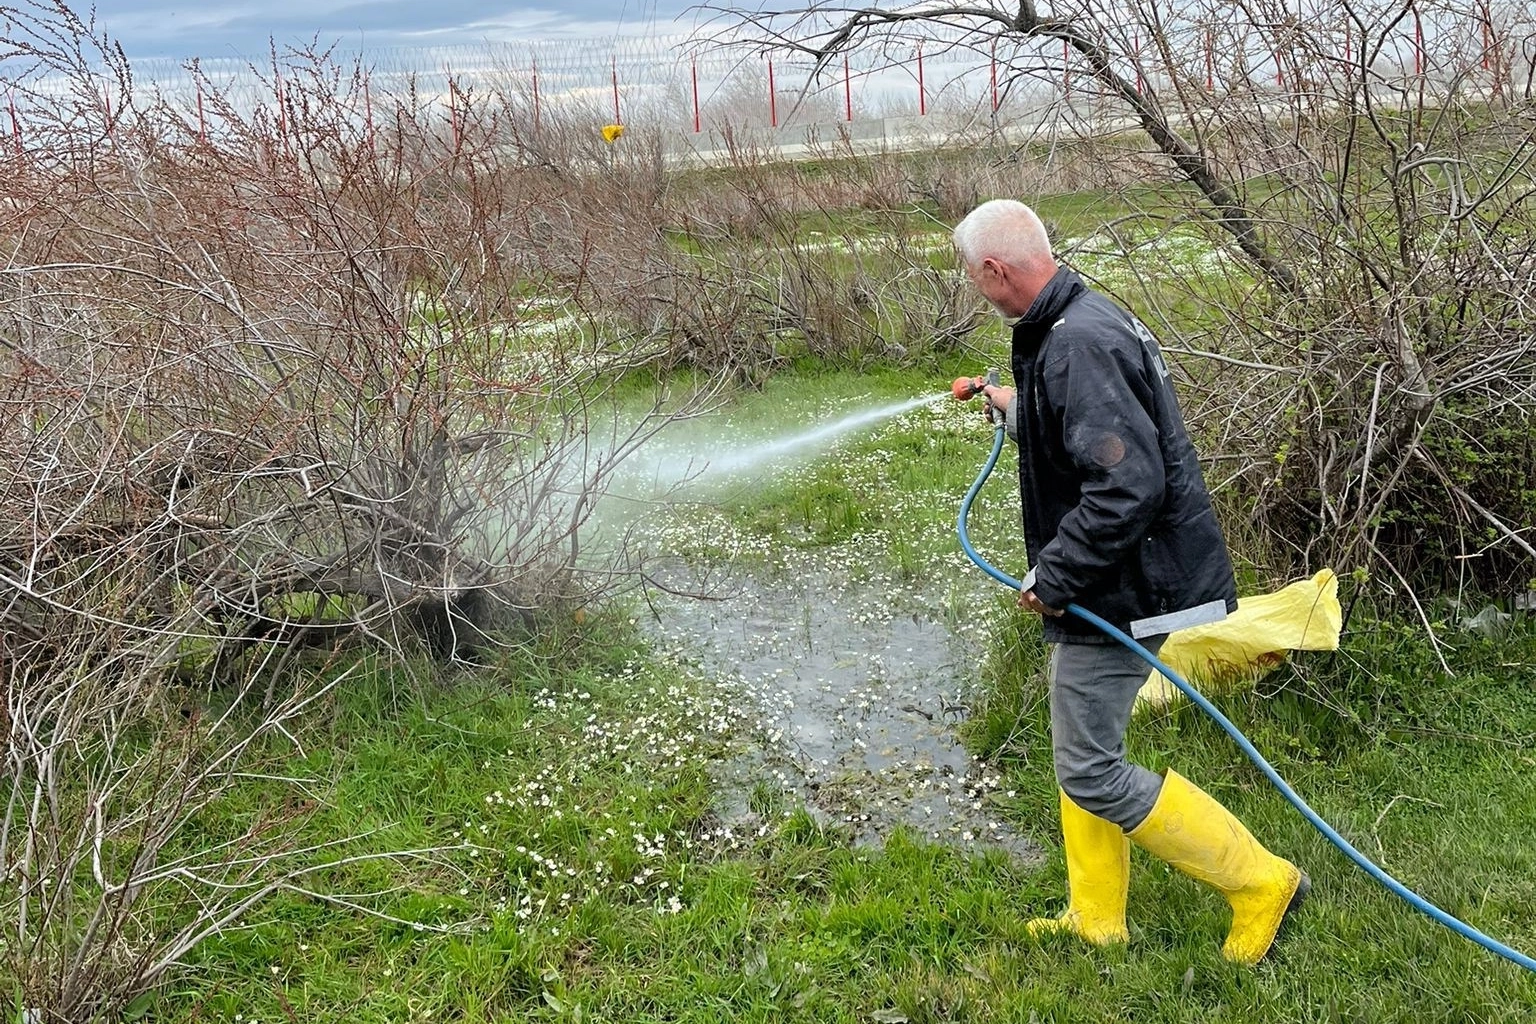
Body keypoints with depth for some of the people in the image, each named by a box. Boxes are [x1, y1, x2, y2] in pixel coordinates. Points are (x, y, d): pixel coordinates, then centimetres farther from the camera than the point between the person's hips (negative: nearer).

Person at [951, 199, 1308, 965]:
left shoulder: (1077, 345, -25)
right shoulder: (1081, 321, 9)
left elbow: (1129, 487, -32)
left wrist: (1052, 576, -22)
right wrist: (1016, 412, 30)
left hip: (1120, 592, -11)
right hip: (1107, 586, 11)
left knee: (1091, 772, -1)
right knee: (1081, 752, 19)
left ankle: (1260, 882, 13)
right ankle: (1096, 919, 34)